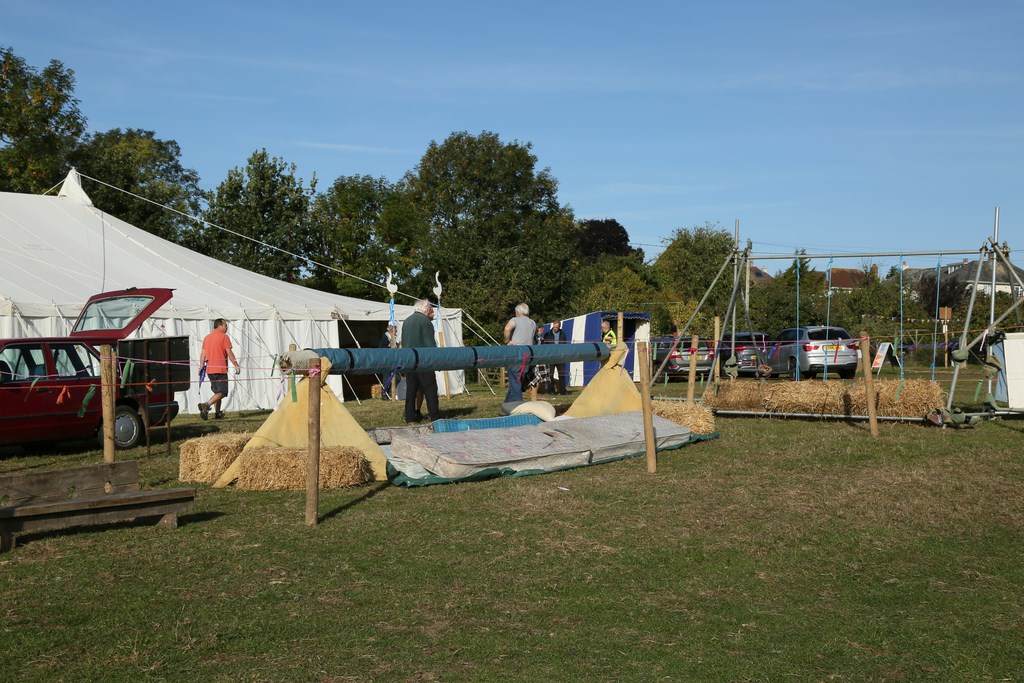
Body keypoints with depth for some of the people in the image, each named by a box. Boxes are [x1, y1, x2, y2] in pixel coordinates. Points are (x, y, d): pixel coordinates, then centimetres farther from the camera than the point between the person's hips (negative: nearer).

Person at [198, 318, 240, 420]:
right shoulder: (224, 337, -5)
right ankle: (206, 405, -28)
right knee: (222, 392, -8)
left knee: (217, 391, 18)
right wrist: (236, 366, -7)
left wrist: (201, 366, 12)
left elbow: (203, 354, 11)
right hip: (220, 369, -7)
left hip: (209, 369, 7)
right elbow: (229, 353, -10)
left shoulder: (206, 337, 14)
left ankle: (217, 413, 17)